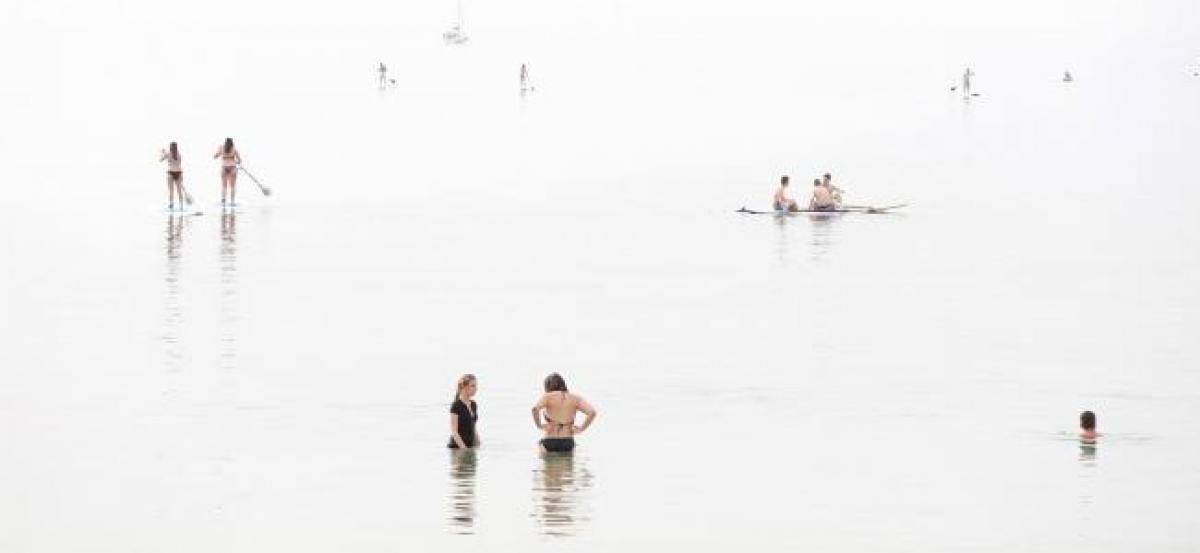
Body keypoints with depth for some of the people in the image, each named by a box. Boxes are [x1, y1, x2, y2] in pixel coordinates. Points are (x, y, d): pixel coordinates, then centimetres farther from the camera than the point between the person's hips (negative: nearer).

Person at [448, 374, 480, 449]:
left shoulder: (473, 405, 11)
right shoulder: (456, 406, -12)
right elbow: (454, 432, -16)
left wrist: (477, 445, 12)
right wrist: (464, 448, -21)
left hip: (470, 447, 7)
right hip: (457, 448, -7)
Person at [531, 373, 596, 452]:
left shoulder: (547, 397, -1)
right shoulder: (575, 398, 6)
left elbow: (535, 409, -21)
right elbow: (592, 412, -5)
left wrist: (539, 425, -8)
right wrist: (582, 428, 2)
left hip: (549, 443, -3)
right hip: (568, 443, 3)